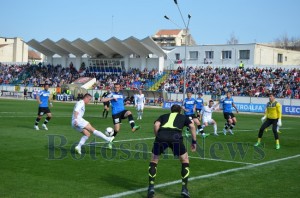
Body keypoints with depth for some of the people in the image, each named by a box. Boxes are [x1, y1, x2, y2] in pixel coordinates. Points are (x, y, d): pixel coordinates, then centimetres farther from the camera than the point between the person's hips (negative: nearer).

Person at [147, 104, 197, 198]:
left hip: (161, 136, 1)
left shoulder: (163, 116, 33)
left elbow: (156, 125, 13)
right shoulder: (183, 117, 32)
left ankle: (151, 187, 12)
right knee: (185, 160, 20)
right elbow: (192, 126, 16)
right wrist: (194, 142, 18)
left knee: (153, 161, 22)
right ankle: (184, 188, 15)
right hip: (175, 136, -1)